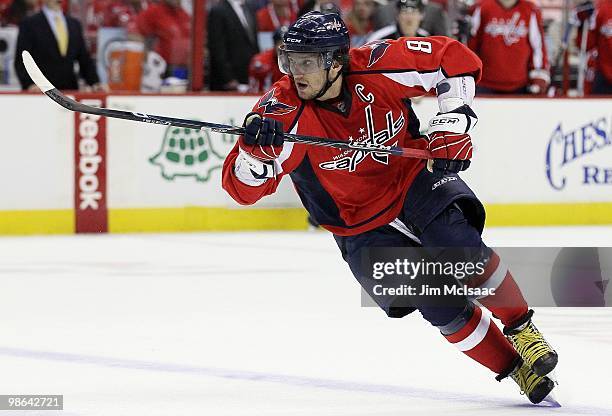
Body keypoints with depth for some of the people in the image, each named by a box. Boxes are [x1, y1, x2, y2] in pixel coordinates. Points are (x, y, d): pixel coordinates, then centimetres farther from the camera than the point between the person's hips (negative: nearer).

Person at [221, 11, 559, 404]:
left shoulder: (377, 68, -21)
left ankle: (521, 328, -3)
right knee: (443, 309, -12)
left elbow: (457, 59, -8)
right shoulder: (285, 111, -23)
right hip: (362, 227, 0)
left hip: (417, 178, 0)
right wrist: (256, 149, -46)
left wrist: (452, 125, -16)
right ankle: (515, 368, 7)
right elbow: (244, 188, -26)